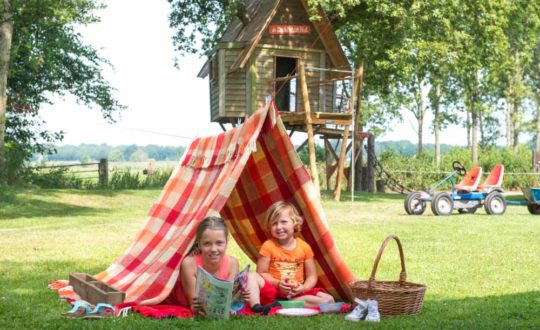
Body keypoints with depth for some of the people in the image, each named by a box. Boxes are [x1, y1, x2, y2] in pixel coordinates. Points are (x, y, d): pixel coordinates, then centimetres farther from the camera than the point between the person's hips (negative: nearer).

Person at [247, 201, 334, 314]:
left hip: (297, 293, 2)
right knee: (252, 276, -24)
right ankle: (256, 306, -47)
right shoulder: (268, 246, -1)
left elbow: (311, 276, 5)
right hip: (272, 291, -2)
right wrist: (277, 283, -19)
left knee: (328, 300, -21)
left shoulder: (304, 247, 4)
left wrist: (304, 288, -15)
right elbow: (262, 273, -3)